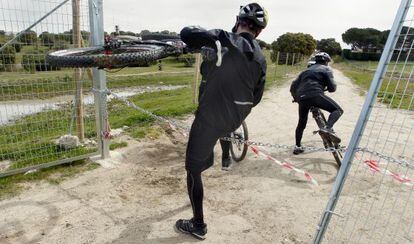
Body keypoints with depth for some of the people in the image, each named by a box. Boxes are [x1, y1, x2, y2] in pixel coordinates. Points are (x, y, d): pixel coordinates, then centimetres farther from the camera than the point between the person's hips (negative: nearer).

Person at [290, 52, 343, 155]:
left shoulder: (306, 70, 32)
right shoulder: (326, 69, 17)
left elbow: (293, 86, 25)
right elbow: (332, 87, 4)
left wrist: (296, 98, 39)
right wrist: (326, 88, 27)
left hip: (302, 97, 6)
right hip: (315, 94, -5)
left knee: (301, 123, 20)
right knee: (338, 110, 4)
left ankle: (297, 146, 25)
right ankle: (328, 128, -21)